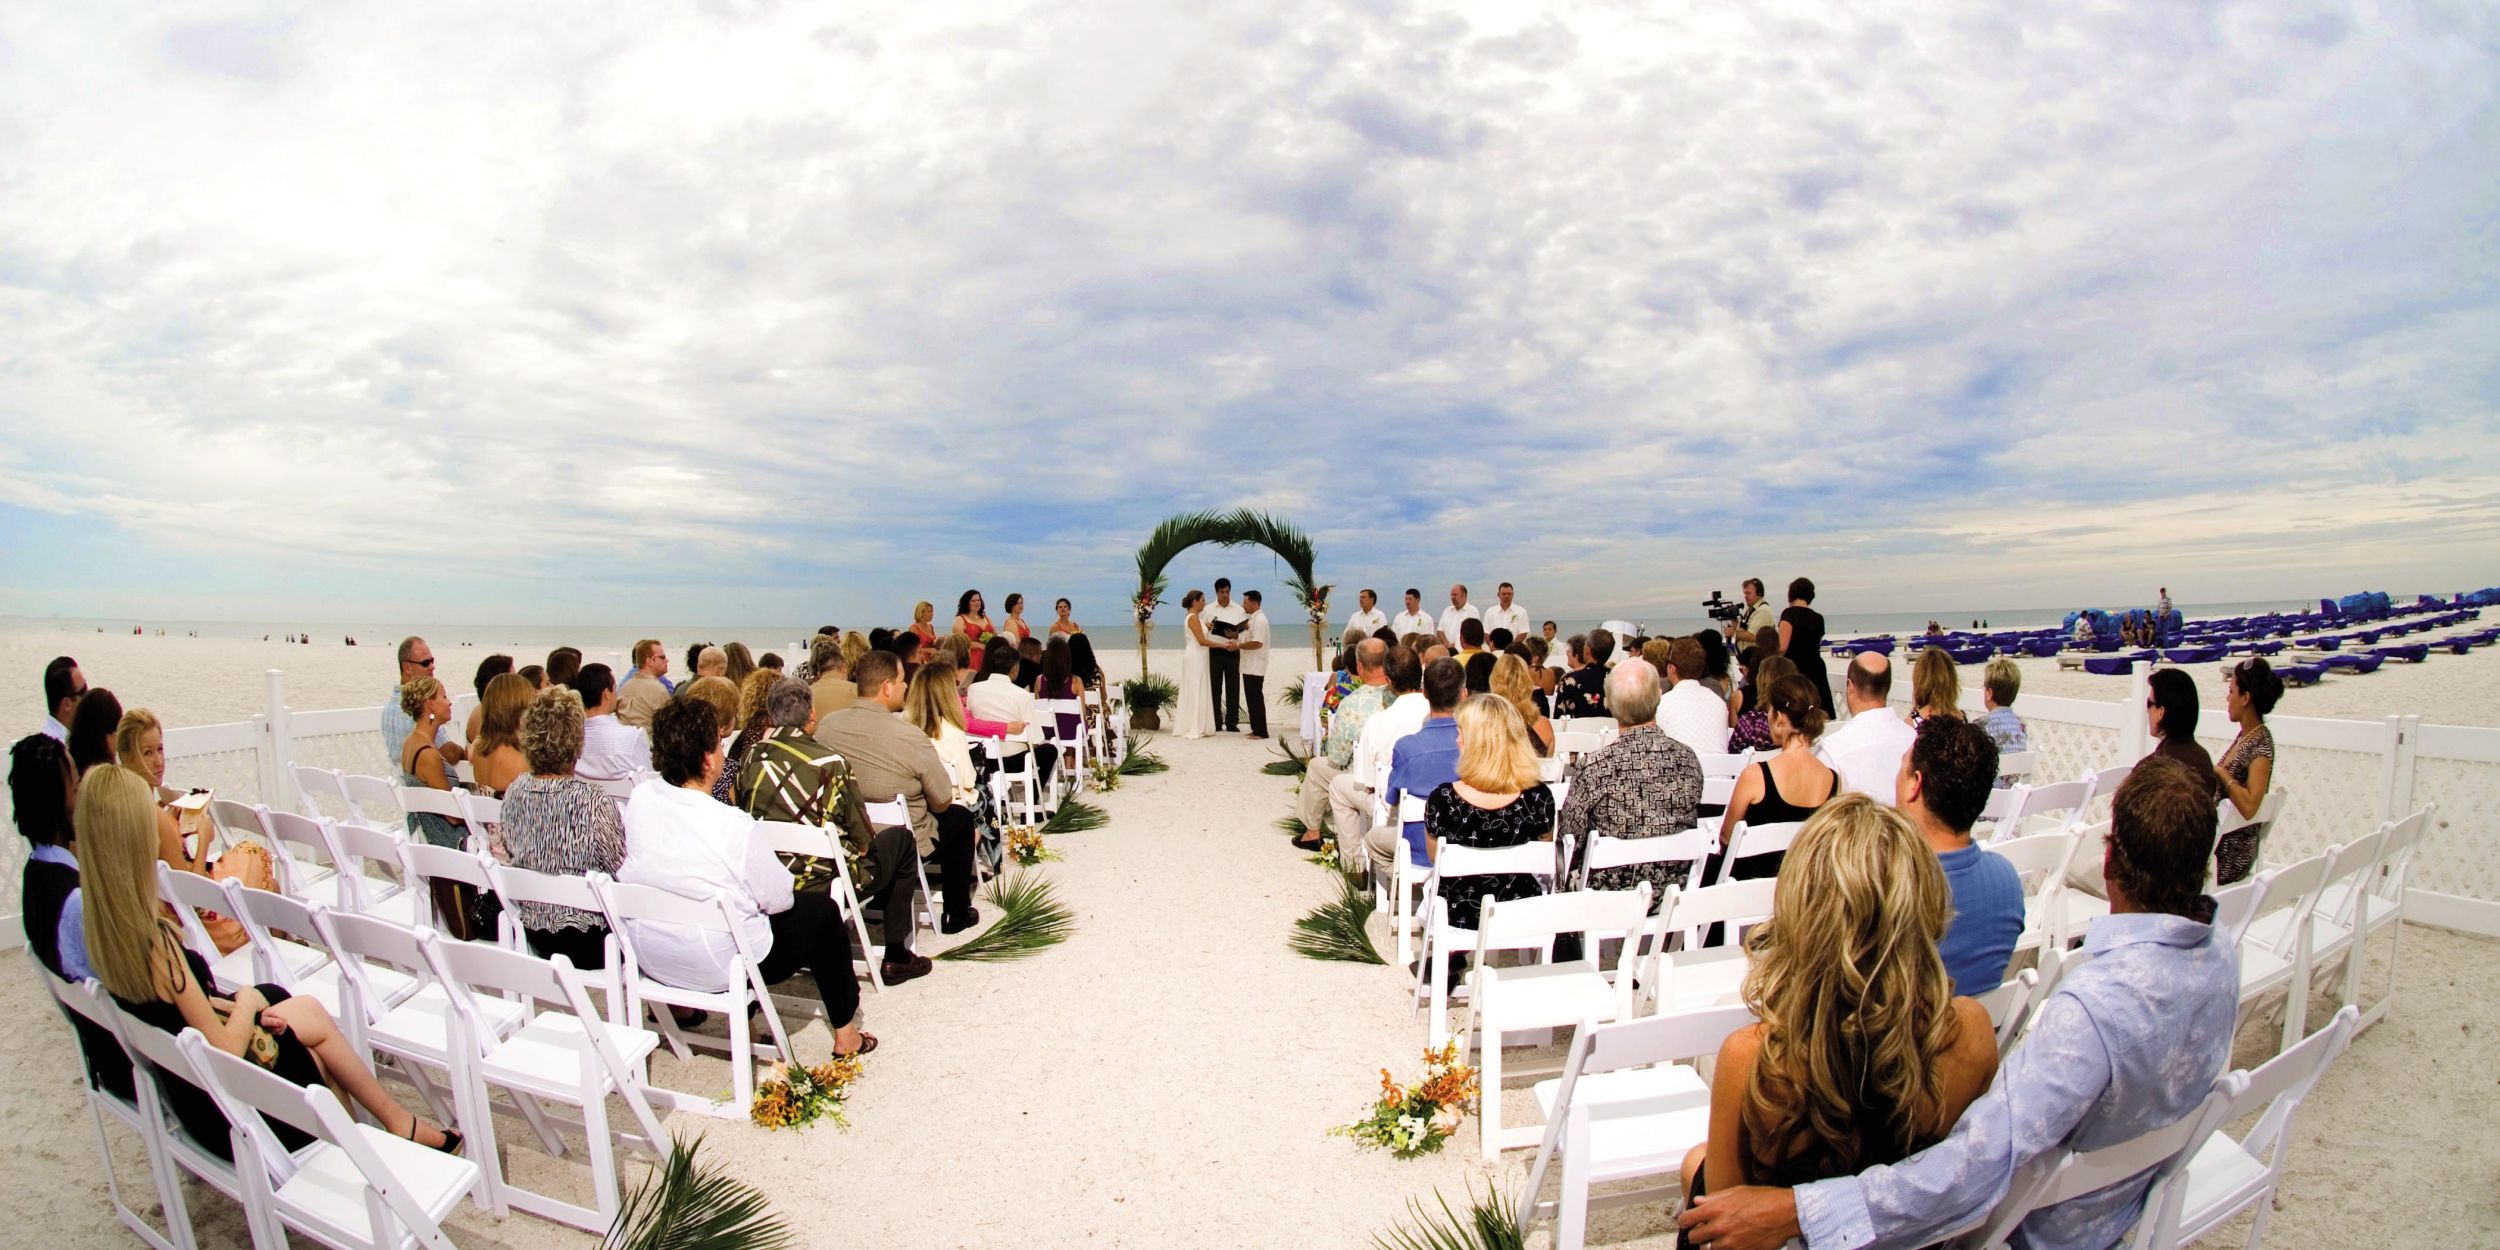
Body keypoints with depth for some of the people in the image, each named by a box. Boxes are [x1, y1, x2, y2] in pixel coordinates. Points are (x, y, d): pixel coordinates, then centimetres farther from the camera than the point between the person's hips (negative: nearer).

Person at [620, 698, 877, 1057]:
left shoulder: (639, 798, -12)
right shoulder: (733, 826, -28)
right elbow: (780, 899, -16)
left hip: (648, 959, 7)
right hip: (721, 967, -7)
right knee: (822, 909, 14)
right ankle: (845, 1034, 23)